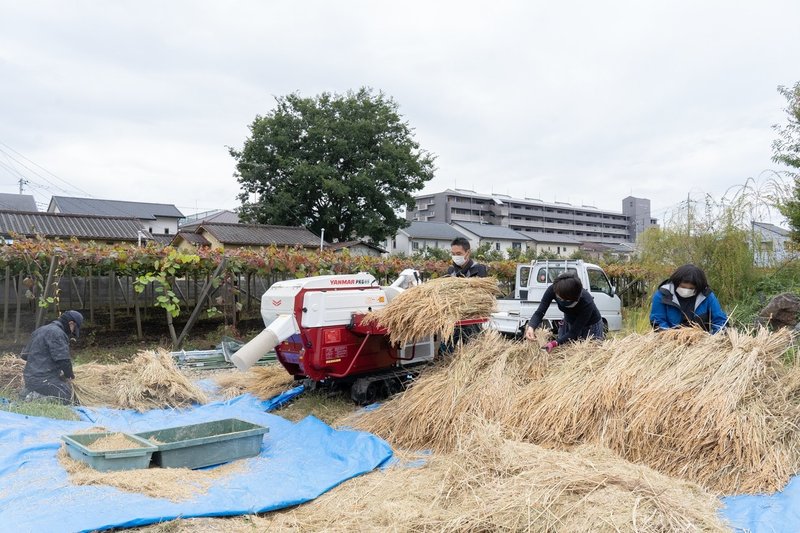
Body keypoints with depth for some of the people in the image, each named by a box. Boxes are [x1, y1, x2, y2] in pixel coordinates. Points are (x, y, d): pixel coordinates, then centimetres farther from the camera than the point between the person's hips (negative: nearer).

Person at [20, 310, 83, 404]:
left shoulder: (41, 330, 18)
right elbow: (63, 360, -16)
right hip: (43, 380, -10)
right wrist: (69, 375, 1)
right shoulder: (57, 333, -14)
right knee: (68, 399, -11)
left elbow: (24, 355, 24)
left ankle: (28, 392, 7)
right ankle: (35, 398, -17)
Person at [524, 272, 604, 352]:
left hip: (590, 325, -3)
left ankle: (601, 336, 31)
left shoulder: (586, 302, -41)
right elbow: (539, 312, -30)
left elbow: (574, 332, -33)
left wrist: (554, 343, -47)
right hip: (569, 322, 4)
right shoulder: (553, 290, -32)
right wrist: (531, 327, -51)